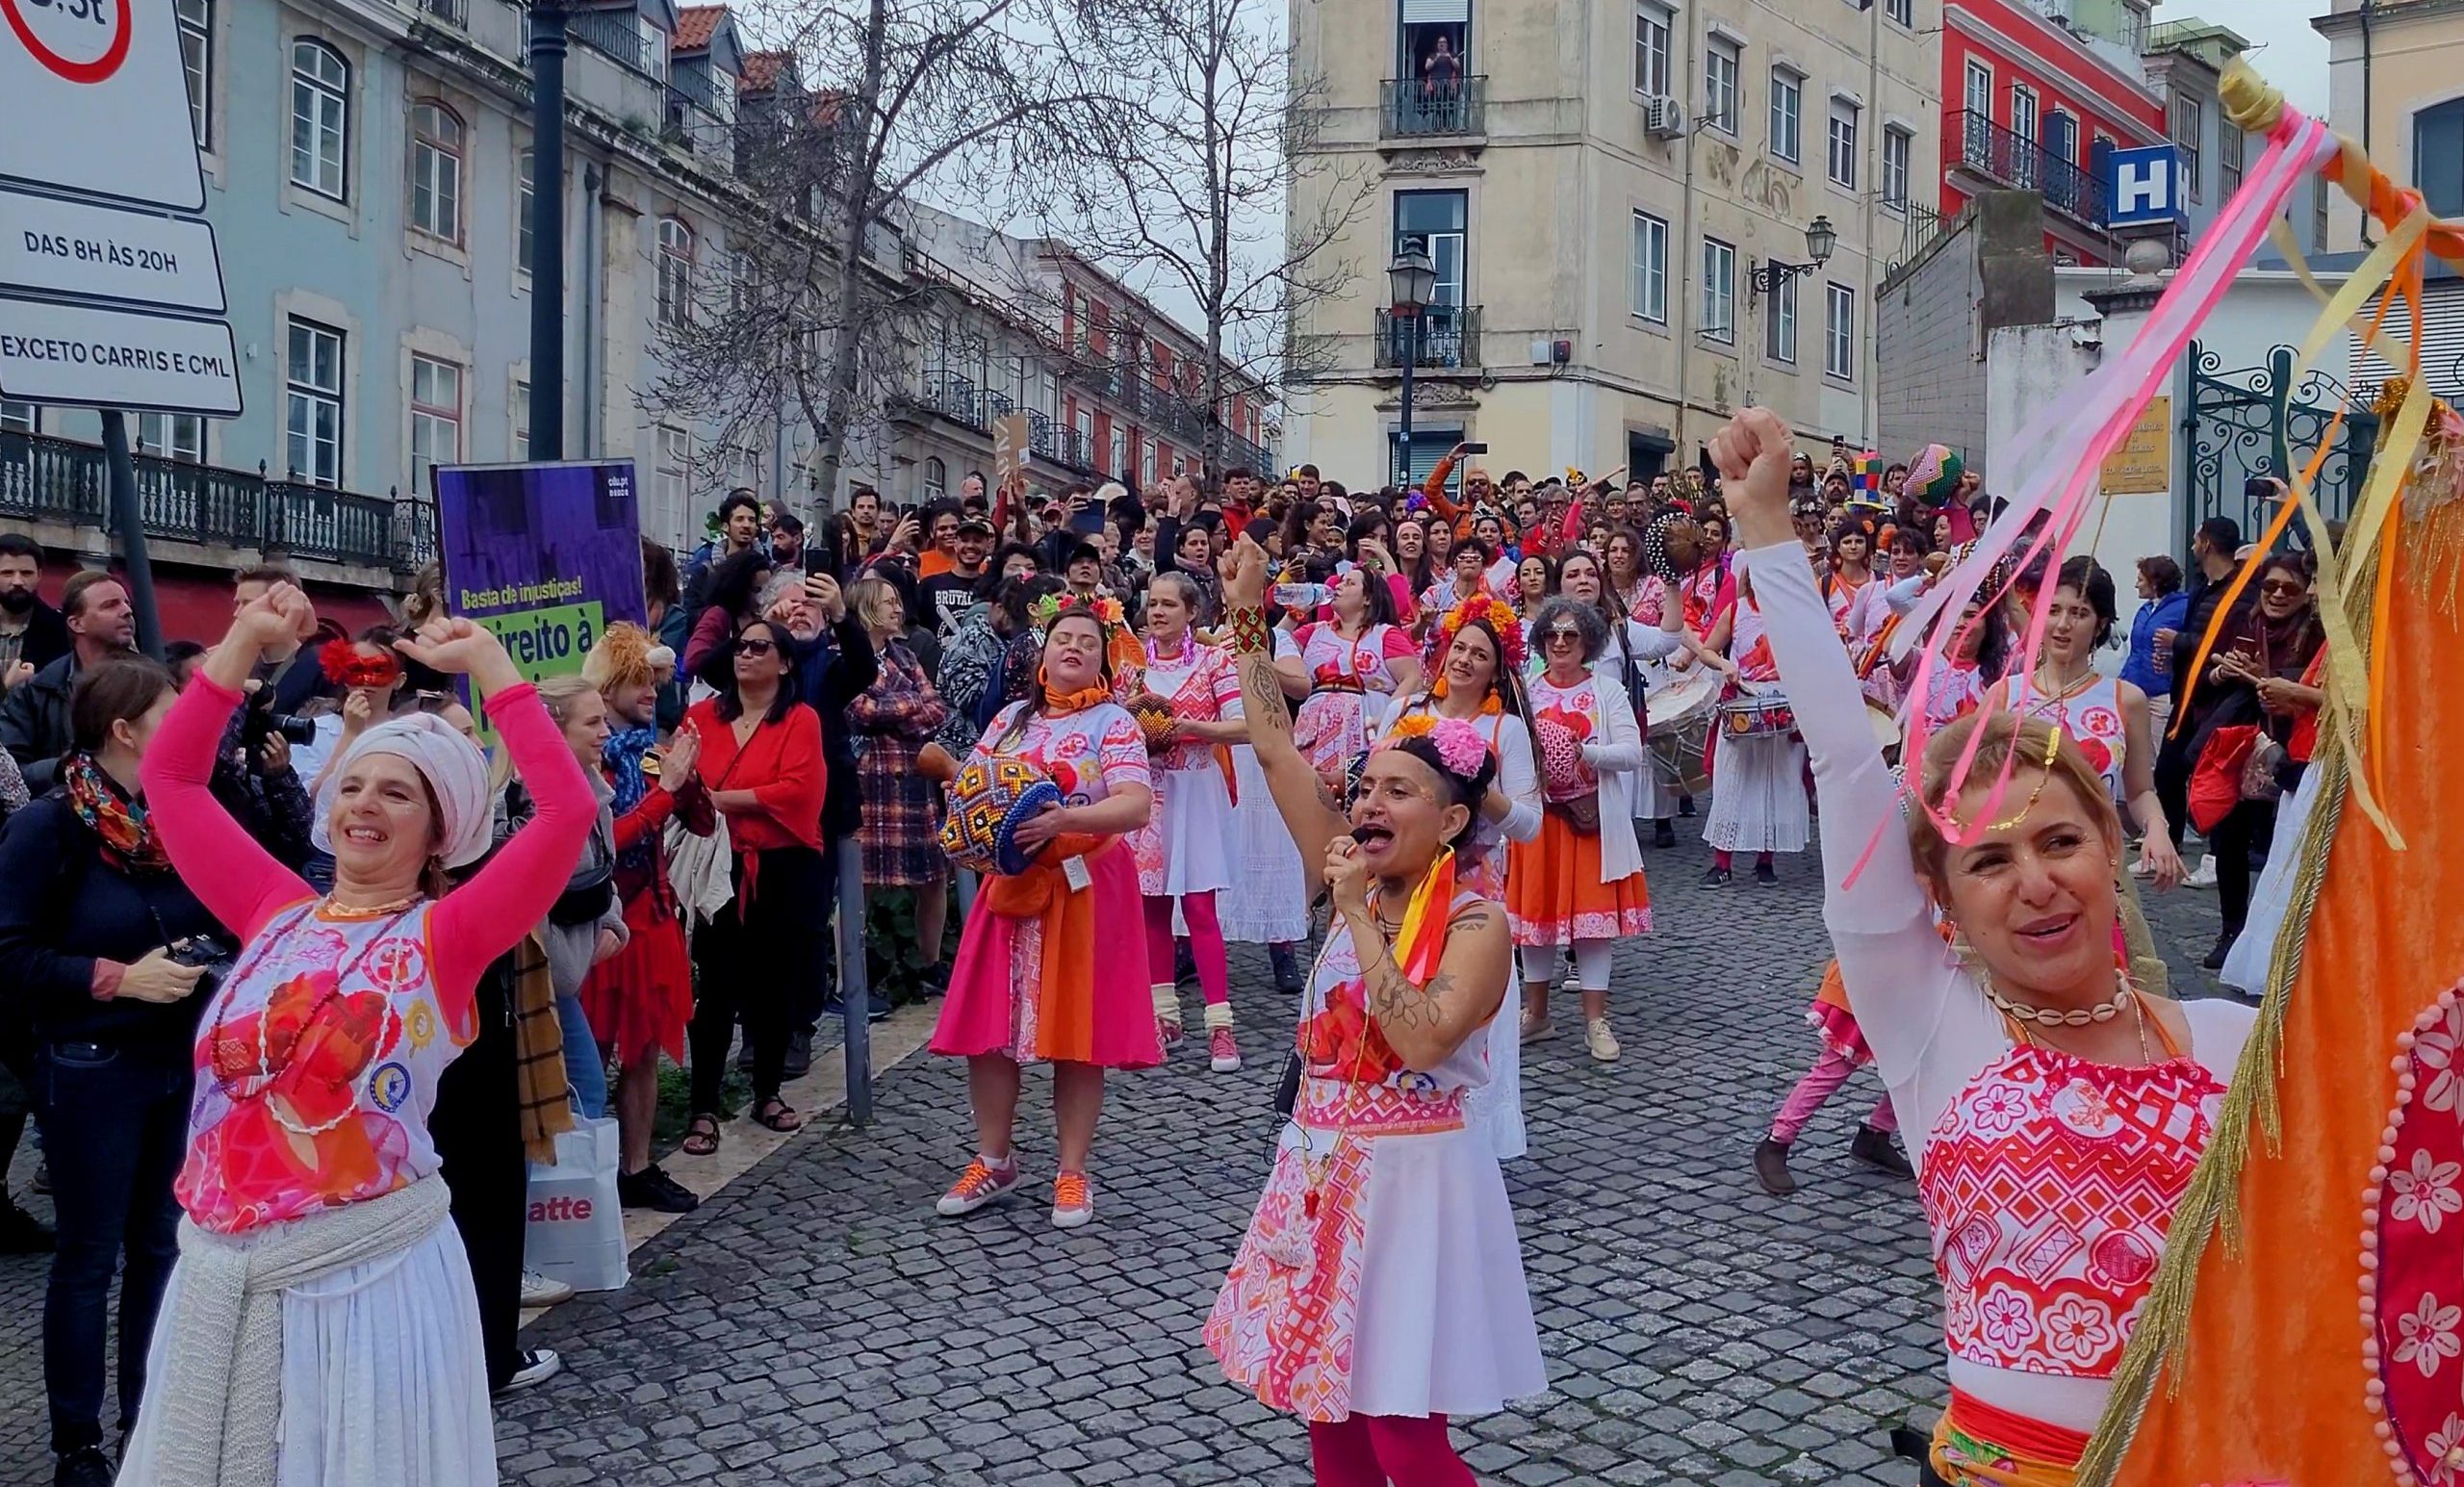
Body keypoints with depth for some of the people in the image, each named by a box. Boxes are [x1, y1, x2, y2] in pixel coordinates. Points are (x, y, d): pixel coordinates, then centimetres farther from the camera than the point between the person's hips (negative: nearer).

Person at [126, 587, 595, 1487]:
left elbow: (567, 809, -19)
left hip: (368, 1270, -4)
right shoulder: (275, 915, 7)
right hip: (224, 1268, 5)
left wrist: (486, 662, -13)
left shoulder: (445, 937, -6)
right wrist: (246, 640, 8)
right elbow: (170, 777, 13)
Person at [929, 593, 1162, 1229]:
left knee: (1077, 1035, 0)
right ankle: (994, 1162, 21)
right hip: (1010, 887, 4)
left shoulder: (1114, 723, -4)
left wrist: (1065, 820, -30)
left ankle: (1072, 1172, 14)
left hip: (1084, 890, -4)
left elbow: (1136, 806, -16)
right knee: (987, 1030, 5)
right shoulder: (1011, 719, 10)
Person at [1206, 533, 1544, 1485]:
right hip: (1322, 1168, 6)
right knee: (1327, 1400, 15)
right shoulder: (1358, 879, 2)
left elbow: (1420, 1042, -27)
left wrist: (1357, 915, -23)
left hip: (1411, 1178, -6)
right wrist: (1247, 621, -2)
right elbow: (1277, 751, 0)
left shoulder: (1477, 923, -13)